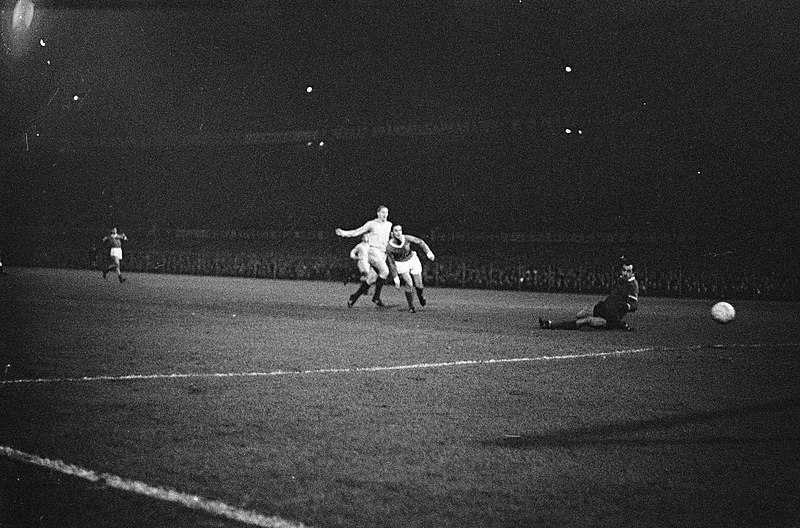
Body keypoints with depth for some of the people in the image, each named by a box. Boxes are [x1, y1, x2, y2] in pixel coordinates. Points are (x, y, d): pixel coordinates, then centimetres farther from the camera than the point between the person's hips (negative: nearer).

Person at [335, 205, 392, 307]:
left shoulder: (389, 225, 14)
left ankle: (354, 297, 12)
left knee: (372, 279, 2)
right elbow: (356, 232, 2)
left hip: (383, 254, 6)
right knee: (385, 271, -24)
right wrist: (343, 233, -9)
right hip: (373, 251, -6)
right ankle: (376, 296, -14)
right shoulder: (371, 224, 0)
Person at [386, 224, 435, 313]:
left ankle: (420, 295, 41)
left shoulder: (407, 238, -24)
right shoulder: (389, 247, -26)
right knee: (409, 284, -17)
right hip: (401, 265, -2)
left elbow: (420, 242, -8)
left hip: (413, 260, 2)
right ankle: (411, 306, 3)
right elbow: (391, 264, -17)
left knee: (418, 285, 4)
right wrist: (396, 278, -18)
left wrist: (428, 253, -15)